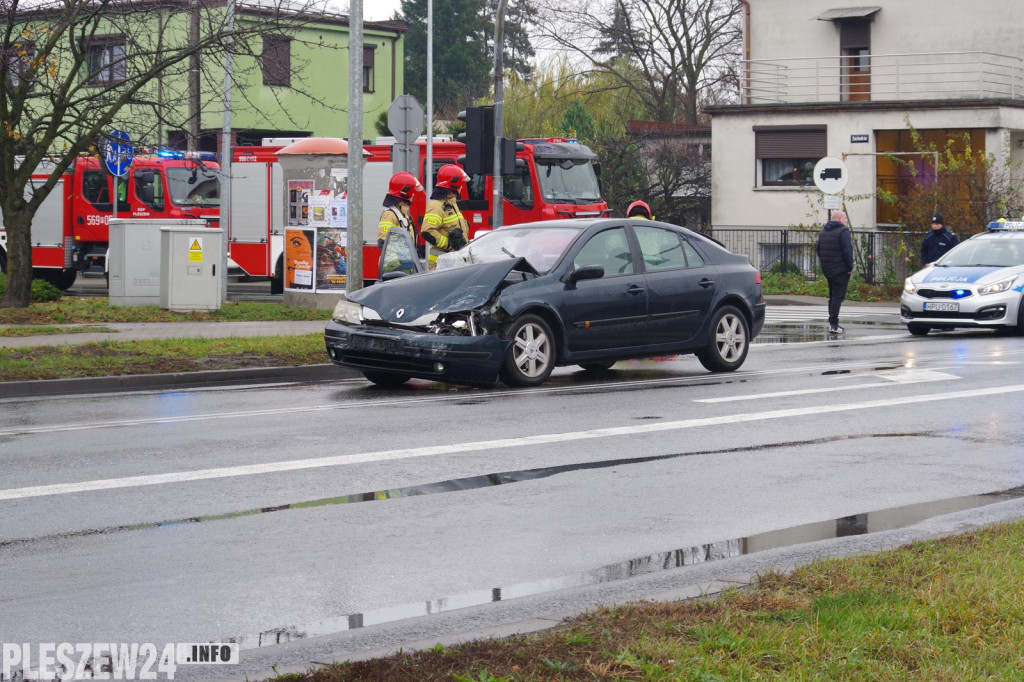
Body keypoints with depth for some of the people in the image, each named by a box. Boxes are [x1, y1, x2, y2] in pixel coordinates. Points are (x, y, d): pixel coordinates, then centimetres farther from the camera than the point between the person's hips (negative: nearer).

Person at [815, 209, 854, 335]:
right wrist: (850, 268, -11)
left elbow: (817, 249, 15)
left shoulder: (822, 231, 12)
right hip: (841, 270, -8)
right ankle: (833, 325, -12)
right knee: (838, 296, -7)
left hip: (827, 270, 8)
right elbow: (847, 251, -19)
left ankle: (832, 323, 19)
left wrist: (824, 263, 16)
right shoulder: (843, 231, -12)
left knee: (832, 296, 17)